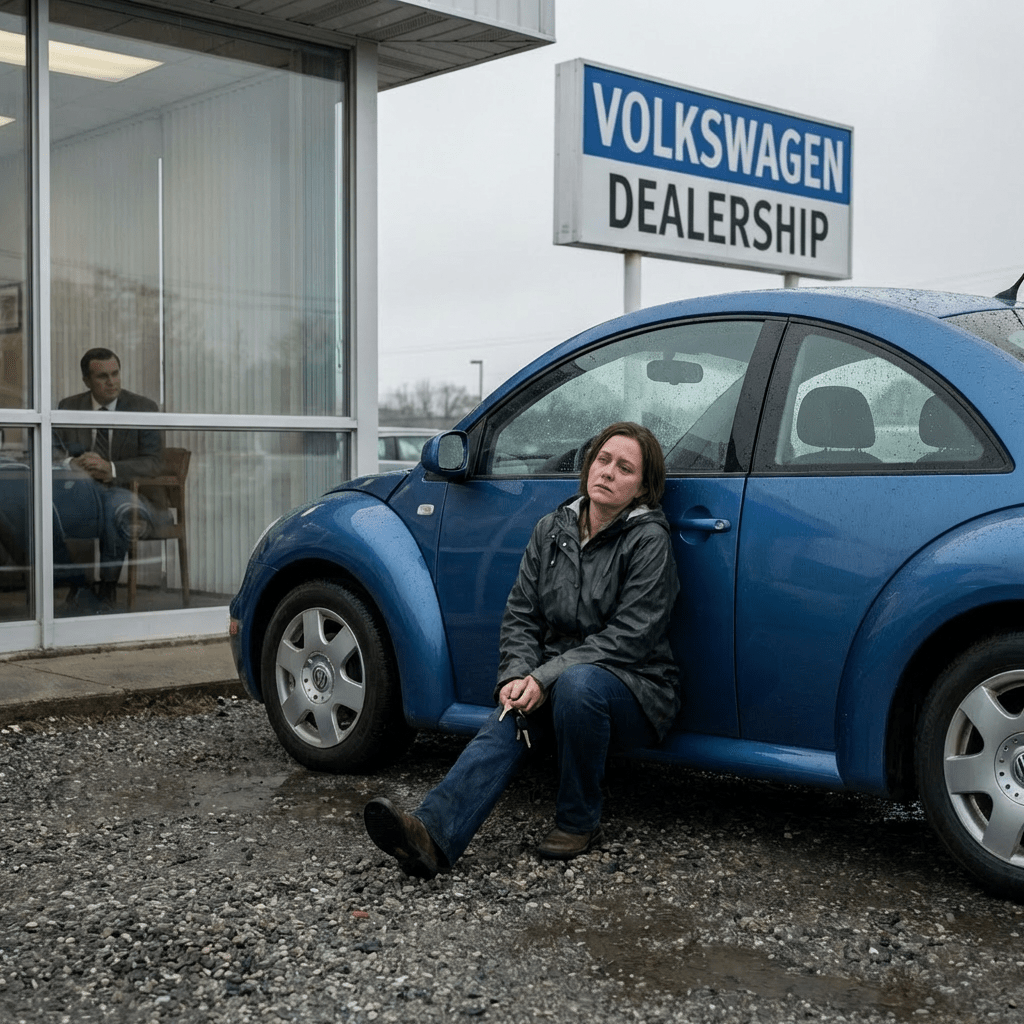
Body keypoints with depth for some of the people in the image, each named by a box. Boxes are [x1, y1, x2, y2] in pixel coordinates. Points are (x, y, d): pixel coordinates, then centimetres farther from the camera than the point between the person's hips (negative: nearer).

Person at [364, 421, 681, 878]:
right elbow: (521, 613, 7)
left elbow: (627, 638, -17)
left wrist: (547, 677, -22)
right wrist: (516, 676, -12)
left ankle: (578, 821, -17)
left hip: (636, 691, -4)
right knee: (507, 721, -26)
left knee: (579, 682, -37)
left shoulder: (648, 539, -10)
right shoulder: (553, 529, 7)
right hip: (554, 683, 4)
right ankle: (433, 834, -47)